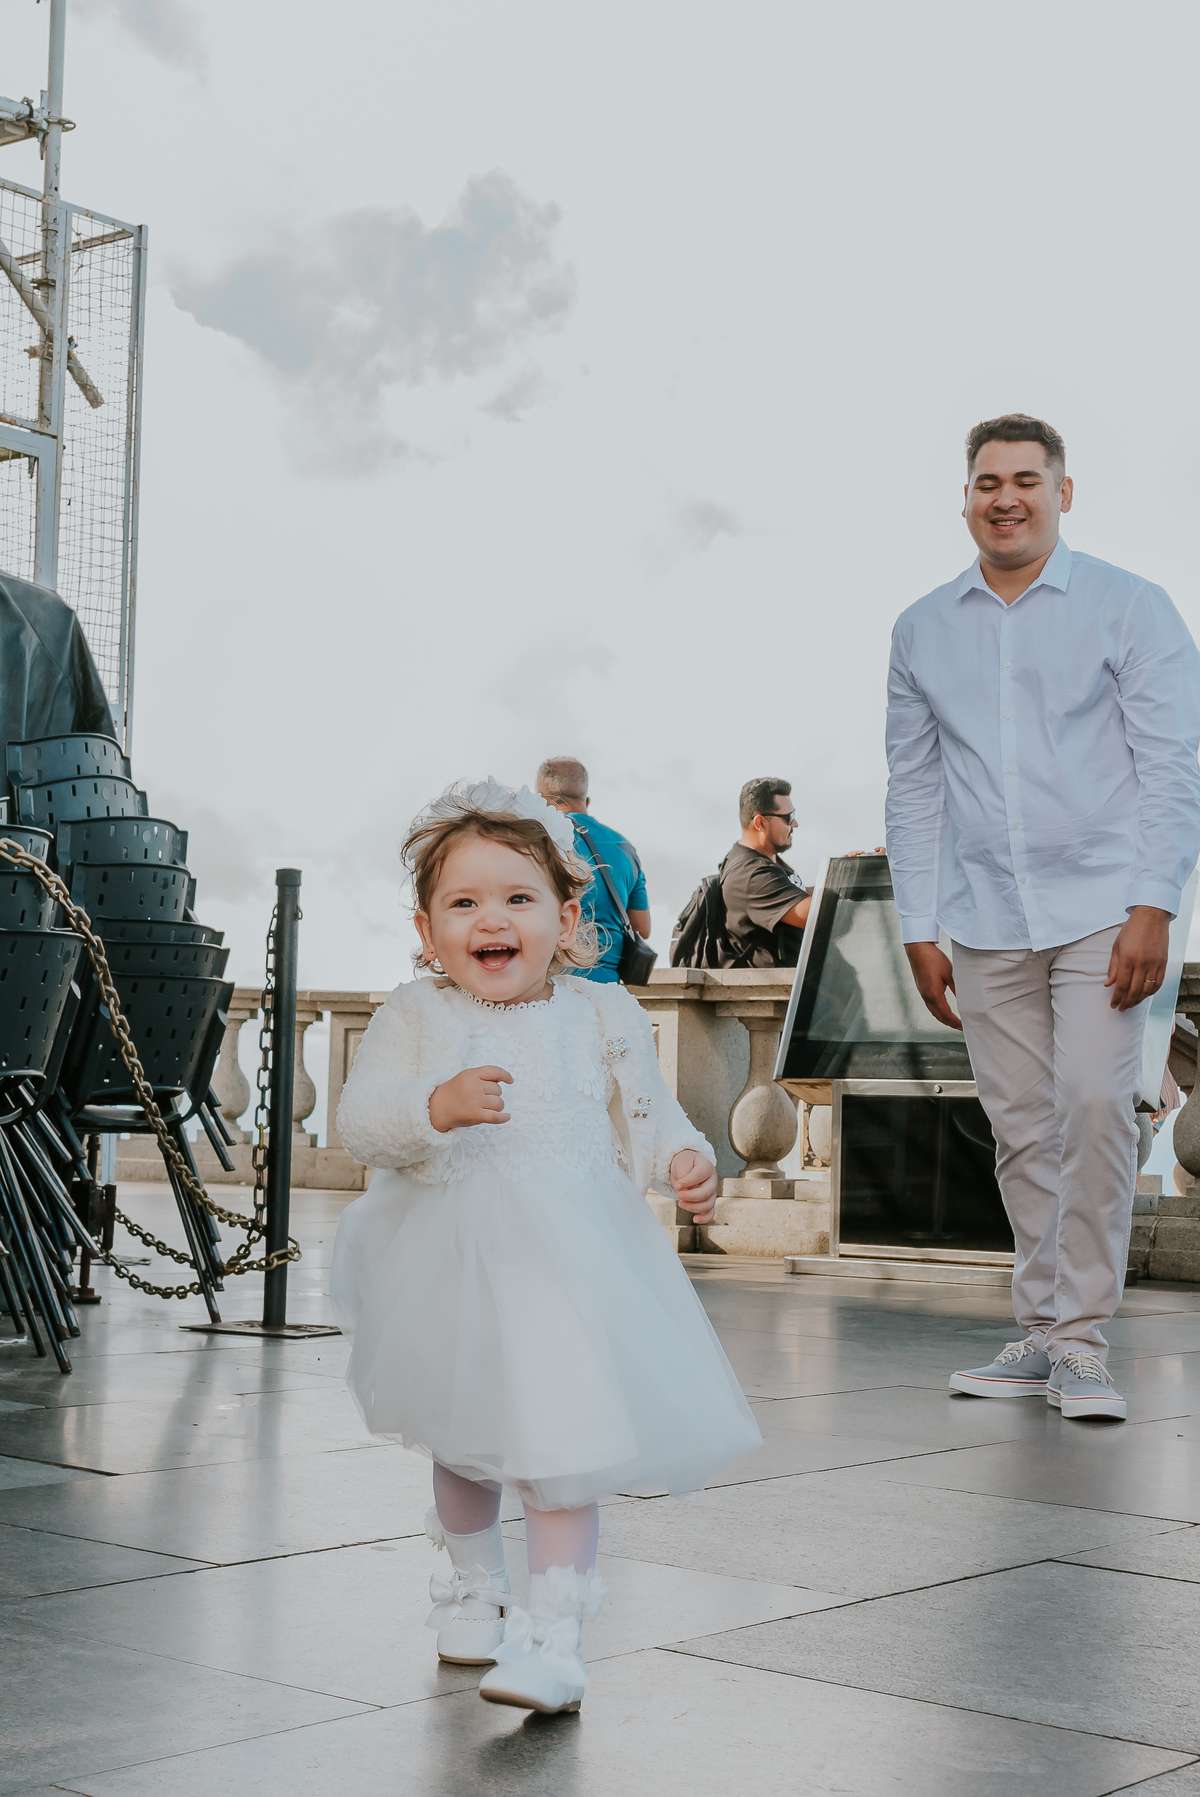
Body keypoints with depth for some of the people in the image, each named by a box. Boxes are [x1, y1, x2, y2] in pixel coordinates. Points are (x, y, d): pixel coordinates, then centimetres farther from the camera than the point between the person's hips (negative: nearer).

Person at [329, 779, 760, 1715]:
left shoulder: (603, 1016, -2)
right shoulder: (415, 1018, -4)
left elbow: (646, 1116, 5)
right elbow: (360, 1119, -13)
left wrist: (685, 1161, -15)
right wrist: (435, 1108, -31)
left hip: (568, 1259, -2)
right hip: (448, 1259, 2)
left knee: (560, 1436, -13)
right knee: (458, 1437, 20)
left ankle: (552, 1628, -3)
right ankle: (475, 1582, 45)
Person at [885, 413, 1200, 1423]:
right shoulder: (923, 632, 11)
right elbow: (914, 789, 13)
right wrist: (921, 930, 7)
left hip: (1100, 909, -3)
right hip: (985, 923, 3)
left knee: (1095, 1108, -13)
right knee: (1022, 1130, 6)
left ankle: (1083, 1341, -5)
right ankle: (1041, 1336, 14)